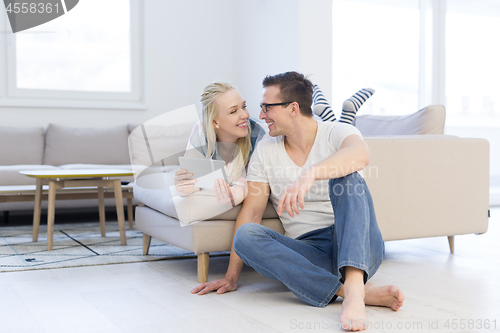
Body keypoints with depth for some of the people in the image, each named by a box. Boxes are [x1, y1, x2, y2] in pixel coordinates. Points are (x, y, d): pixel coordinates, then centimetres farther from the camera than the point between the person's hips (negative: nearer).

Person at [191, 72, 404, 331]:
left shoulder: (337, 133, -4)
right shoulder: (265, 151, 8)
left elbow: (361, 154, -30)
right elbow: (251, 212, 3)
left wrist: (310, 174, -46)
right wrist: (231, 276, -1)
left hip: (359, 250, -3)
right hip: (311, 255, 3)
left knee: (344, 175, -26)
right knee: (246, 235, -24)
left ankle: (354, 286, -44)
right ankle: (366, 292, -34)